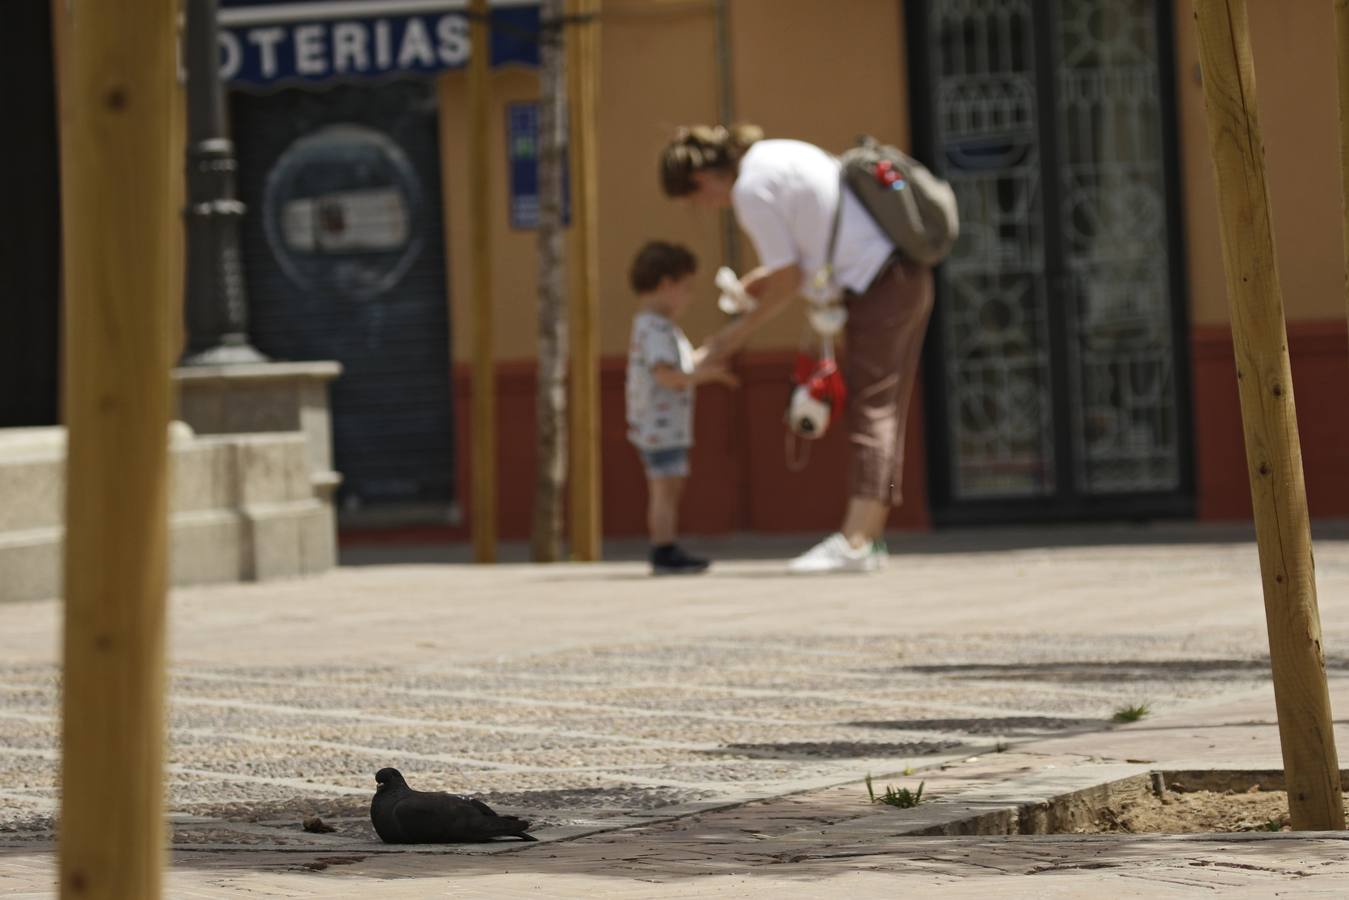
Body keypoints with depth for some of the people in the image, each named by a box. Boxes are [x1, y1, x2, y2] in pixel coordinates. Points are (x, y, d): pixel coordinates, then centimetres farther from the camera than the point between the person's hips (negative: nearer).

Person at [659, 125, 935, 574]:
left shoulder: (751, 189, -11)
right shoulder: (780, 154, 17)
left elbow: (789, 277, -9)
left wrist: (742, 329, 3)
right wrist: (767, 276, 20)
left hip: (877, 287, -10)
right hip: (908, 275, 10)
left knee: (868, 408, -13)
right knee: (882, 412, 9)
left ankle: (854, 542, -18)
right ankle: (869, 537, 10)